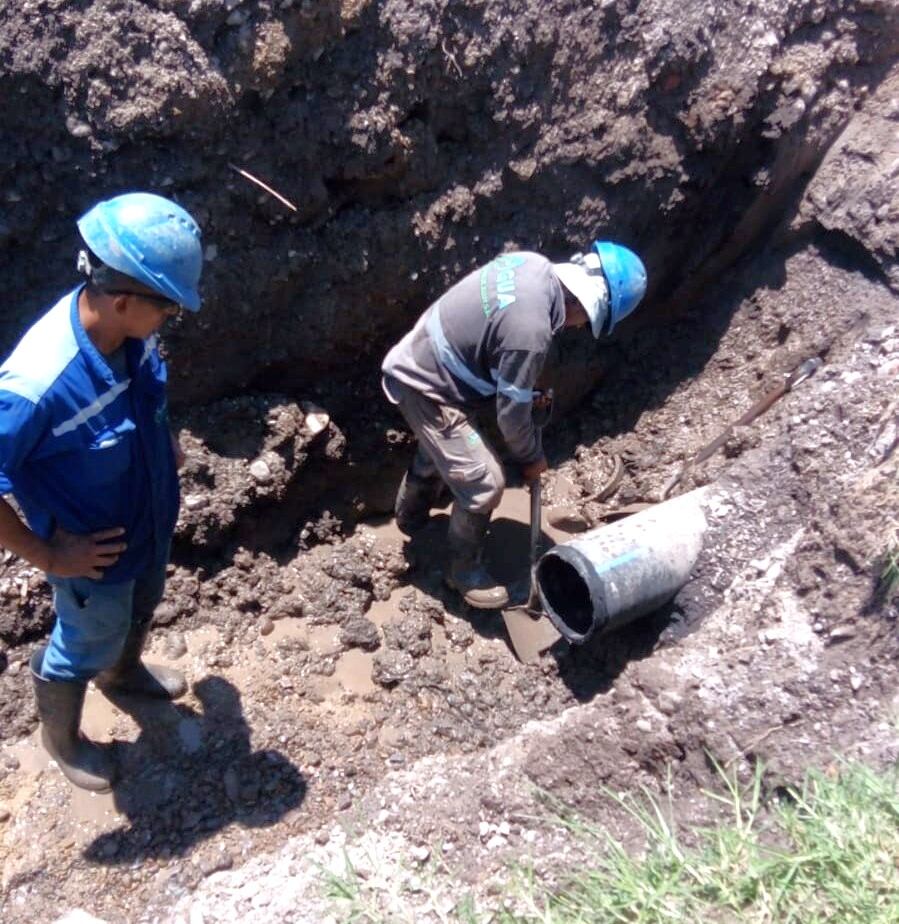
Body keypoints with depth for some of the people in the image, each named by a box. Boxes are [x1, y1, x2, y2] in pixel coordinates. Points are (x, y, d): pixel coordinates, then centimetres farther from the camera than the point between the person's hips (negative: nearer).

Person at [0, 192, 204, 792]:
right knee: (85, 646, 22)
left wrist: (165, 442, 0)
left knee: (139, 611, 33)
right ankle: (61, 737, 53)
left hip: (150, 521, 6)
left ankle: (123, 672, 66)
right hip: (96, 550, -6)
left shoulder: (130, 332, -18)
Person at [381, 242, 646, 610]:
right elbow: (512, 411, -20)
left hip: (417, 365, 10)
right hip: (427, 389, -10)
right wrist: (531, 457, -2)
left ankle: (411, 519, 58)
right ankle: (464, 571, 20)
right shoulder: (530, 329, -33)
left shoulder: (534, 265, -6)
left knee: (436, 455, 32)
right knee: (483, 483, -3)